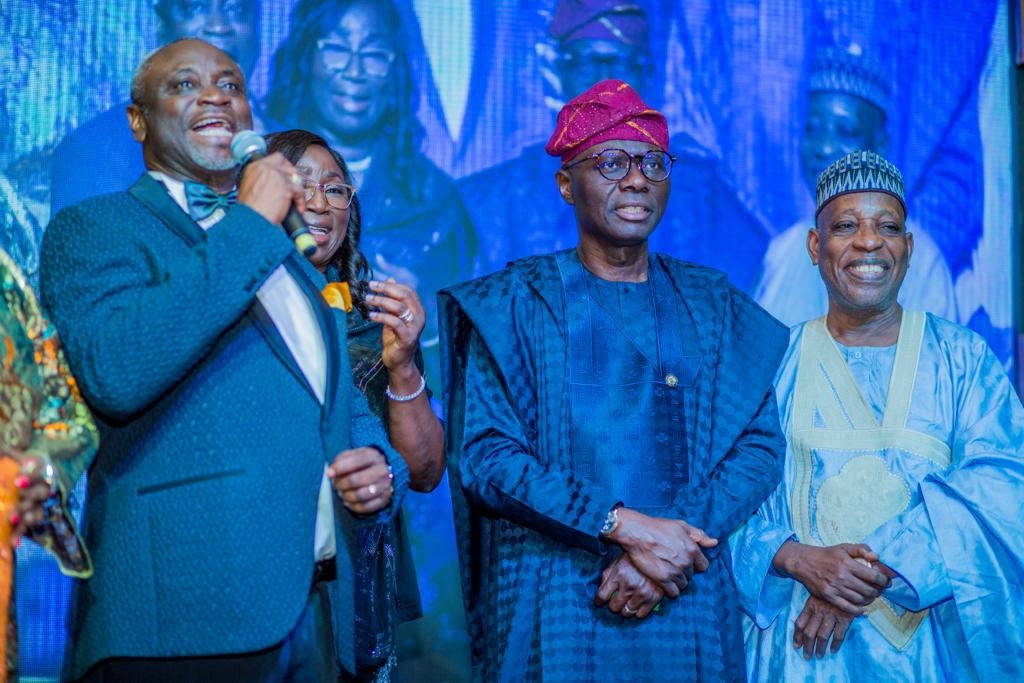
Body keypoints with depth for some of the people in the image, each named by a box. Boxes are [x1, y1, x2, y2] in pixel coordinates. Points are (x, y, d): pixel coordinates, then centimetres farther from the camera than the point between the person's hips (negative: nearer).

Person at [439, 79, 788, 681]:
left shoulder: (714, 304, 9)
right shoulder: (514, 303, 1)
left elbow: (762, 444, 1)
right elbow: (483, 453, -9)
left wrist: (669, 549, -14)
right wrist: (625, 527, -18)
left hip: (690, 605, 3)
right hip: (552, 607, -2)